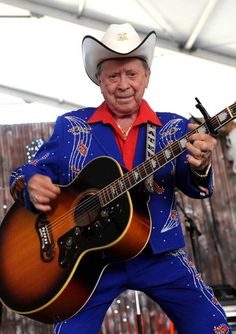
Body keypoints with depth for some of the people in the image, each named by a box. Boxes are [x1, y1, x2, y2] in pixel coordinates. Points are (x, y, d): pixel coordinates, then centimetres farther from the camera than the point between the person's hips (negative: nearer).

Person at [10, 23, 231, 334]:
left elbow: (193, 186, -6)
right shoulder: (70, 126, 5)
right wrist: (32, 184, -20)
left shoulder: (174, 128, 5)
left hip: (159, 253, 0)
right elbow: (27, 173, 5)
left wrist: (200, 165, -31)